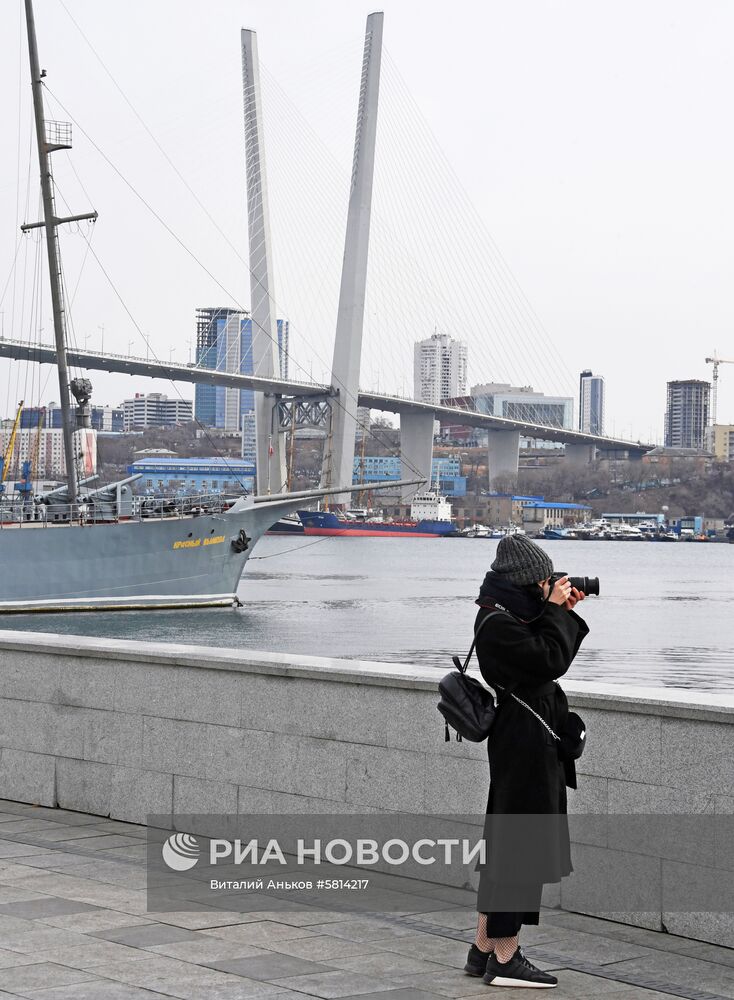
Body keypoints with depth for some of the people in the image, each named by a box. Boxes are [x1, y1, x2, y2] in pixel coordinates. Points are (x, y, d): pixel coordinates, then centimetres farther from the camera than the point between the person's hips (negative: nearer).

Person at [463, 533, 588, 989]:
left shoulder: (508, 616, 13)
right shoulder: (498, 623, -18)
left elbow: (556, 655, 21)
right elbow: (552, 659, -22)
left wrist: (567, 613, 12)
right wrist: (556, 610, -13)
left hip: (520, 744, 11)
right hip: (527, 746, -11)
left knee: (505, 844, 14)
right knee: (521, 846, -6)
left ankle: (484, 949, 21)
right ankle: (504, 957, 0)